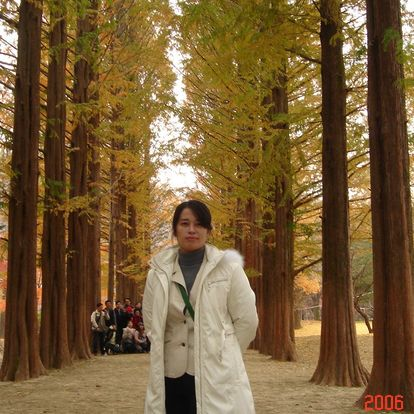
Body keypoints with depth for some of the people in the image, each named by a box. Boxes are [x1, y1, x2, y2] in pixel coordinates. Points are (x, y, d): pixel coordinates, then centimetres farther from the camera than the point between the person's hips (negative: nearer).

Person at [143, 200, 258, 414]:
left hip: (217, 376, -2)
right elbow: (151, 324, 14)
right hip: (172, 376, 2)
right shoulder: (158, 273, 4)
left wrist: (225, 354, 9)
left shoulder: (228, 267, -2)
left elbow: (246, 320, 3)